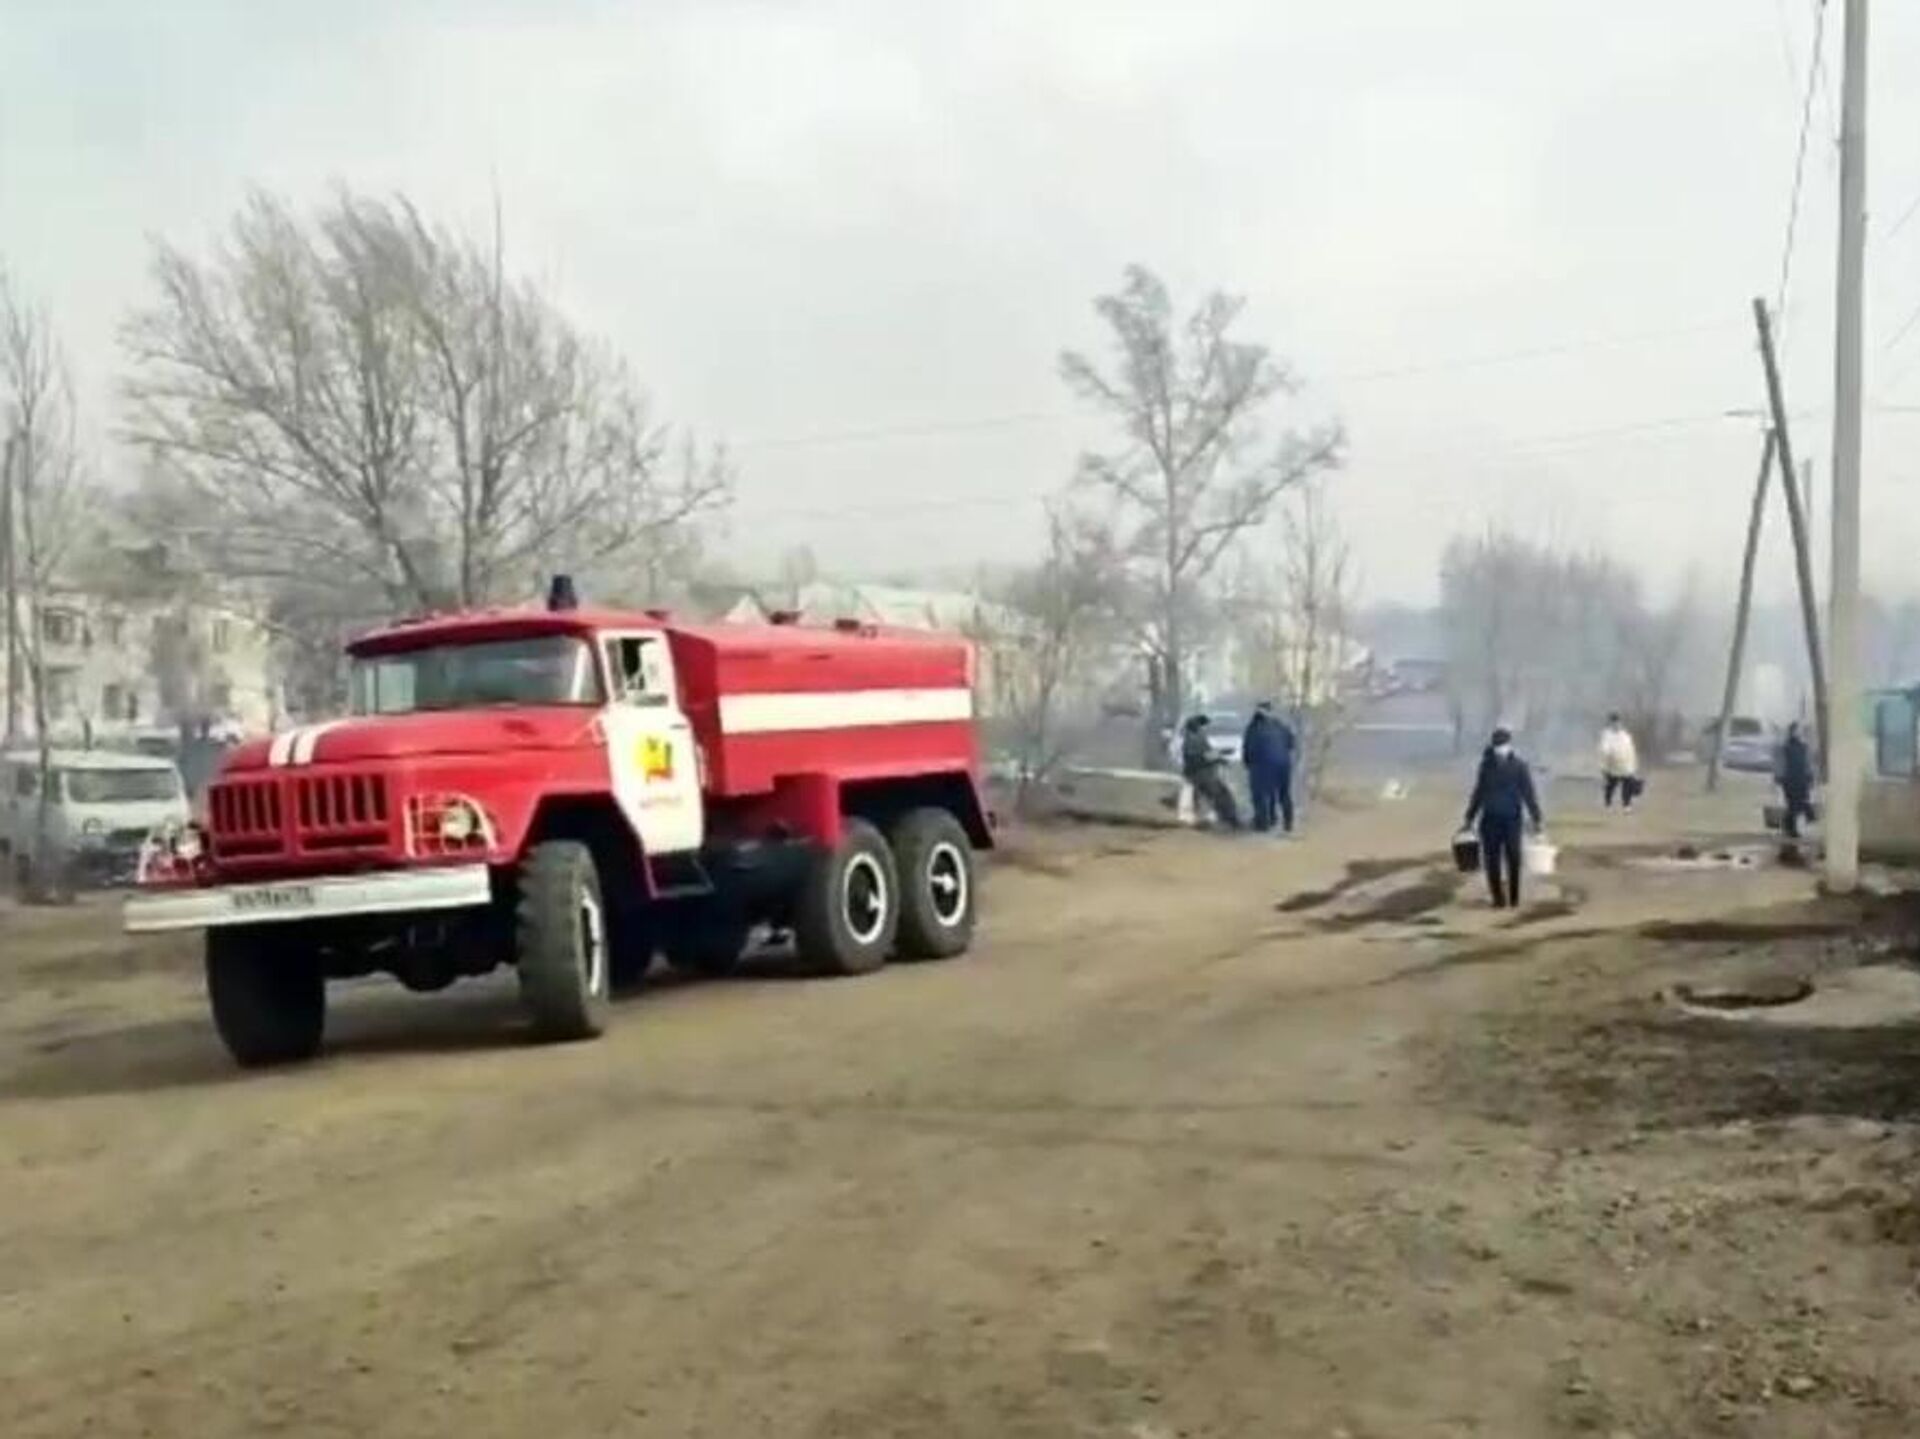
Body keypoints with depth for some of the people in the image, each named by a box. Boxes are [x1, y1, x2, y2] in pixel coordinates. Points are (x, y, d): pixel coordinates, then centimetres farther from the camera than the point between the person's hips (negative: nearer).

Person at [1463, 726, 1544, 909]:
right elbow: (1478, 793, 13)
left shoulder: (1519, 766, -4)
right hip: (1490, 819, 2)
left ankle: (1514, 899, 12)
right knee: (1492, 861, 2)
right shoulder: (1486, 765, 5)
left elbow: (1529, 793, -3)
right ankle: (1498, 899, 10)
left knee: (1513, 860, 2)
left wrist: (1535, 819, -8)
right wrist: (1469, 819, 14)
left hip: (1512, 819, -2)